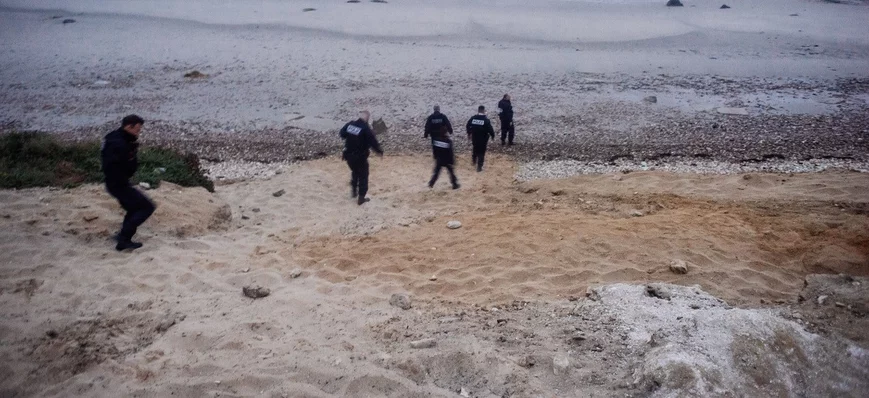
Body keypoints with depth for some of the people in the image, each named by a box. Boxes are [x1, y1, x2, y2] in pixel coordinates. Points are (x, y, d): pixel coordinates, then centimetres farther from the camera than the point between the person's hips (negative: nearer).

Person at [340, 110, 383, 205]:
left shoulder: (350, 124, -3)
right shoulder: (366, 129, -20)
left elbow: (341, 134, 12)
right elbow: (373, 142, -20)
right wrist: (380, 151, -3)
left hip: (349, 155, 6)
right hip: (360, 157, -6)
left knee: (354, 172, 29)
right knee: (363, 176, 10)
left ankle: (354, 191, 41)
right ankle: (361, 198, 12)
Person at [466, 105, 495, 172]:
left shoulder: (473, 118, -5)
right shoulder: (486, 120, -19)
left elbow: (468, 126, 5)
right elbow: (490, 129, -18)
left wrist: (469, 133, 21)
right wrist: (493, 135, 0)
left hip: (474, 138, 4)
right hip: (483, 139, -4)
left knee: (475, 149, 30)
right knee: (481, 153, 6)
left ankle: (474, 160, 51)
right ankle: (479, 167, 7)